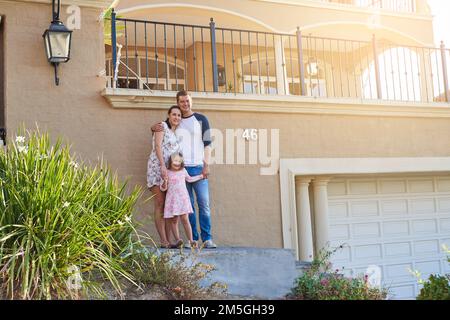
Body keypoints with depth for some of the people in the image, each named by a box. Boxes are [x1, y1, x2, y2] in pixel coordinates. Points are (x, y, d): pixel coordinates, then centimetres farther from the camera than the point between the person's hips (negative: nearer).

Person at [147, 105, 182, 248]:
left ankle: (168, 240, 4)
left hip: (171, 171, 7)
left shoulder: (176, 134, 22)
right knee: (160, 204, -7)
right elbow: (157, 145, -9)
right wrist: (163, 166, -19)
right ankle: (163, 241, -8)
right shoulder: (162, 126, 1)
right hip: (158, 167, -7)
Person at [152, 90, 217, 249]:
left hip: (198, 168, -2)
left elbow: (207, 143, 4)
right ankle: (193, 239, 4)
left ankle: (207, 239, -5)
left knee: (204, 204, -7)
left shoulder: (201, 119, 9)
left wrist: (206, 165, -6)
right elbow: (159, 127, 26)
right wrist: (154, 128, 0)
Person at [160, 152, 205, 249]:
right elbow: (163, 188, 2)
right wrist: (165, 182, -19)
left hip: (183, 198, 1)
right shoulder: (167, 172, 1)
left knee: (185, 219, -7)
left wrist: (200, 176, 33)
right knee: (173, 220, -1)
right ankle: (178, 240, 2)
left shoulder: (183, 171, 11)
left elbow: (189, 179, 31)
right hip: (172, 199, -1)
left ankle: (191, 240, -7)